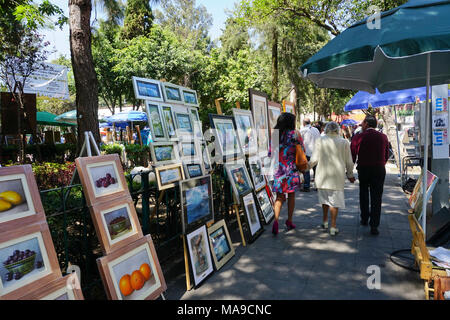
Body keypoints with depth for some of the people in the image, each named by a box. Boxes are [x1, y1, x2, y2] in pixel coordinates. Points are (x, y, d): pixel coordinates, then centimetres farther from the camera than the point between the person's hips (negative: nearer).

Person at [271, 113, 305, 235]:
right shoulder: (295, 133, -4)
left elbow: (271, 152, 6)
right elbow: (302, 150, 2)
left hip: (278, 168, 2)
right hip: (291, 168, -2)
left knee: (279, 196, 7)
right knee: (291, 195, 13)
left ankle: (276, 220, -12)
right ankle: (289, 221, 21)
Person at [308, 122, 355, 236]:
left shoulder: (321, 140, -2)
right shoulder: (344, 142, 0)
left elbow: (315, 159, -3)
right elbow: (349, 162, 5)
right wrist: (350, 175, 18)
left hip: (323, 174, 1)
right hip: (337, 175, -1)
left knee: (324, 198, 19)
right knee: (335, 200, 5)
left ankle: (325, 222, 29)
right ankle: (333, 227, 7)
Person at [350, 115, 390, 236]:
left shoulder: (358, 137, -8)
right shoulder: (383, 137, 2)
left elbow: (352, 156, -6)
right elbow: (386, 156, 7)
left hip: (363, 169, -1)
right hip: (379, 170, 1)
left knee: (364, 195, 18)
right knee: (376, 197, 2)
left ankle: (364, 219, 28)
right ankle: (374, 226, -1)